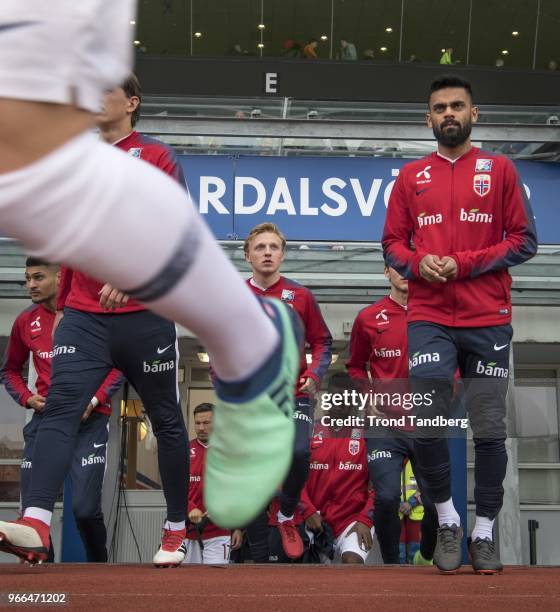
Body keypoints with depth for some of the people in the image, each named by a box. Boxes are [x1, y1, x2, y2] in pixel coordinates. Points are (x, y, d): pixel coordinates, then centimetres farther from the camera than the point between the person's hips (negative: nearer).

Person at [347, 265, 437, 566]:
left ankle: (426, 558, 30)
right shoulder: (368, 318, 6)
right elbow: (355, 366, 18)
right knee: (387, 498, -13)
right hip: (384, 425, -1)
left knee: (438, 501, 1)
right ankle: (391, 564, 9)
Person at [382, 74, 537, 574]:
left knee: (490, 430, 1)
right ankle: (448, 523, 12)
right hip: (429, 319, 1)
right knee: (427, 426, -7)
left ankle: (484, 533, 14)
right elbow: (392, 243, 13)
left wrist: (464, 263, -11)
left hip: (488, 320, -1)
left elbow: (524, 240, 2)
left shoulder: (500, 170, 7)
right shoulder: (411, 177, 13)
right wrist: (418, 262, -9)